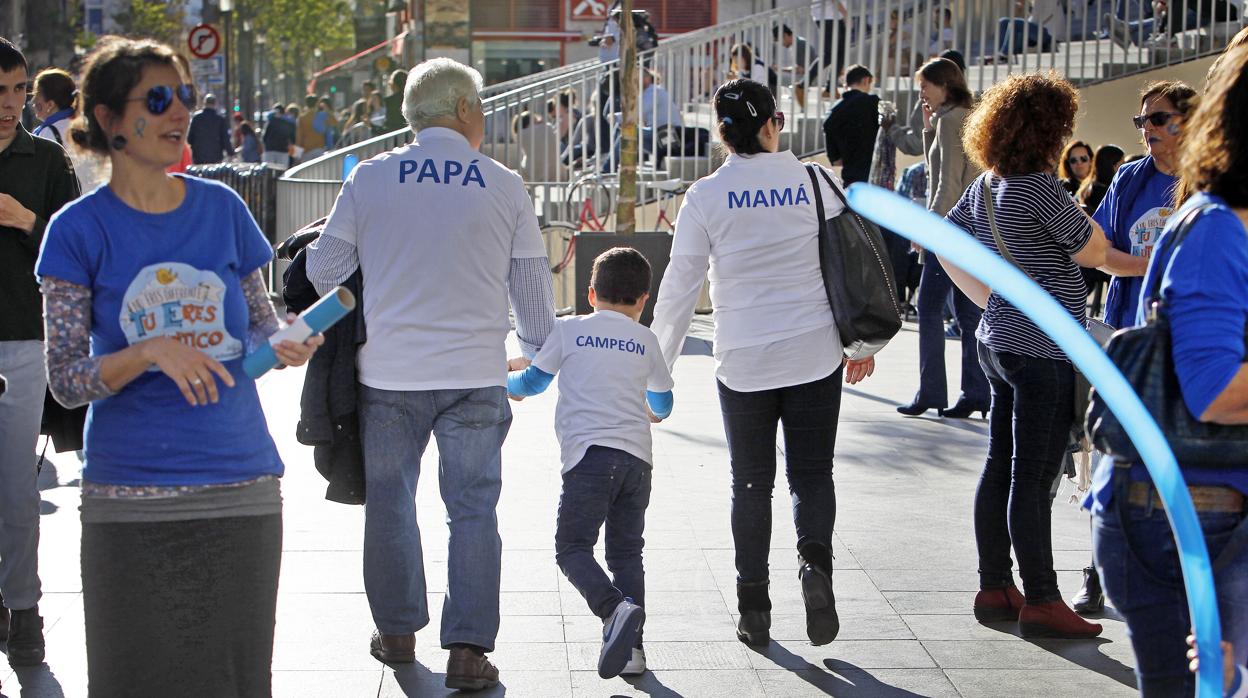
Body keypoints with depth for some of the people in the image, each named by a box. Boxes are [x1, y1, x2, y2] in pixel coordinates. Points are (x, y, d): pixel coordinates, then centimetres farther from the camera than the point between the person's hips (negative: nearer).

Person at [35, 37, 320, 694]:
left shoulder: (222, 208, 5)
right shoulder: (81, 228, -3)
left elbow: (262, 327, 14)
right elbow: (65, 379, -7)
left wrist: (285, 346, -8)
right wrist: (151, 352, -23)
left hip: (242, 488, 3)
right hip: (130, 498, -2)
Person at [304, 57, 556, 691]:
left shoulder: (369, 179, 1)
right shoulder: (504, 186, 1)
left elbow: (322, 269, 5)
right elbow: (533, 284, 8)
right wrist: (539, 354, 23)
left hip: (389, 373, 1)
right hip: (475, 376, 0)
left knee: (389, 501, 16)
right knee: (473, 508, 5)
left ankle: (397, 632, 26)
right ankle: (468, 649, 0)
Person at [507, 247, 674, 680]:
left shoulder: (569, 329, 9)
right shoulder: (646, 341, 17)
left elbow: (533, 381, 20)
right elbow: (662, 404, 30)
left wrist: (508, 385, 44)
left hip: (589, 454, -4)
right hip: (638, 457, 4)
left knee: (572, 547, -5)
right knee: (626, 551, 12)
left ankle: (615, 608, -30)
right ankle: (632, 645, 3)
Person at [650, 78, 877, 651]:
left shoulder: (706, 197, -7)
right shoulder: (815, 183, -3)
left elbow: (679, 287, -4)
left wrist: (658, 367, 6)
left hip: (744, 361, 0)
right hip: (815, 355, 0)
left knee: (751, 482, 11)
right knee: (812, 472, 12)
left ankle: (754, 608, 11)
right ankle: (815, 562, -14)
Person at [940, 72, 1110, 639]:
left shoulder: (985, 188, 7)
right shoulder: (1039, 188, -19)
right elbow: (1094, 253, -14)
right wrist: (1068, 201, -2)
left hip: (998, 339, 9)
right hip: (1044, 351, -9)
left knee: (1001, 467, 13)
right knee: (1034, 478, -4)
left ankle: (995, 590, 20)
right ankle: (1042, 603, 2)